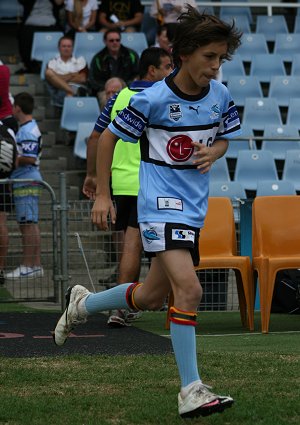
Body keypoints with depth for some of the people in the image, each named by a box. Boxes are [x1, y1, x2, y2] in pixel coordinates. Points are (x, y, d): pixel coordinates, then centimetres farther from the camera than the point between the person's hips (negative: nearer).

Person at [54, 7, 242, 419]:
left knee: (151, 296, 16)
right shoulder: (153, 99, -15)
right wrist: (102, 195, -1)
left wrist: (213, 153, -8)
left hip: (194, 206, 7)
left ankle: (82, 303, 43)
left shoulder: (220, 96, 0)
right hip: (161, 203, -7)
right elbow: (108, 137, -3)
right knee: (189, 289, -22)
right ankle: (191, 391, -19)